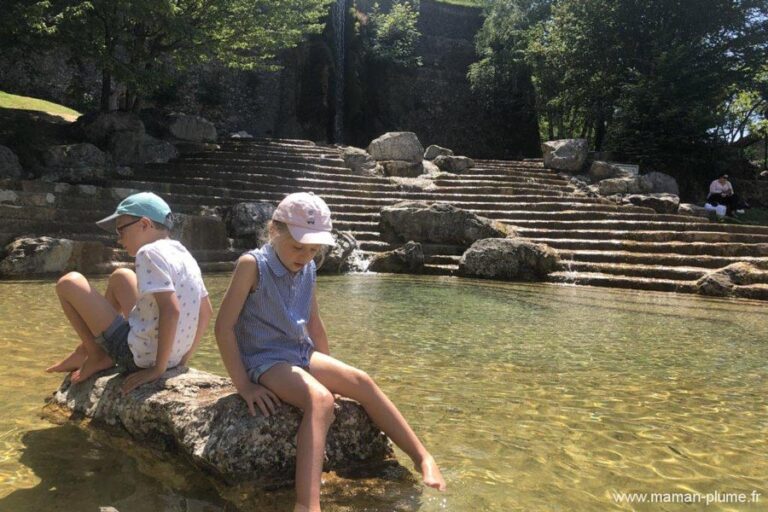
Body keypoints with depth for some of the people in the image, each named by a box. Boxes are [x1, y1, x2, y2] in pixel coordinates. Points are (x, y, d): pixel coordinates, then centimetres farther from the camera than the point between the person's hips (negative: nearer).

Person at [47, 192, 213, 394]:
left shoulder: (150, 253, -17)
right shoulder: (183, 255, 9)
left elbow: (171, 310, -30)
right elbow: (206, 312, 12)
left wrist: (158, 369, -23)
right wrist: (183, 359, 16)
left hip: (139, 356, -9)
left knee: (69, 283, 3)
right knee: (120, 276, 27)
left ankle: (97, 356, 12)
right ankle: (85, 351, 32)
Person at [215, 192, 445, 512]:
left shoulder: (307, 269, 6)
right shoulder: (252, 265, -16)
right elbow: (224, 326, -17)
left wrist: (328, 369, 19)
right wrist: (243, 385, -18)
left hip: (301, 353, 7)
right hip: (264, 359, -7)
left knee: (361, 381, -7)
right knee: (320, 400, -31)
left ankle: (421, 457, 1)